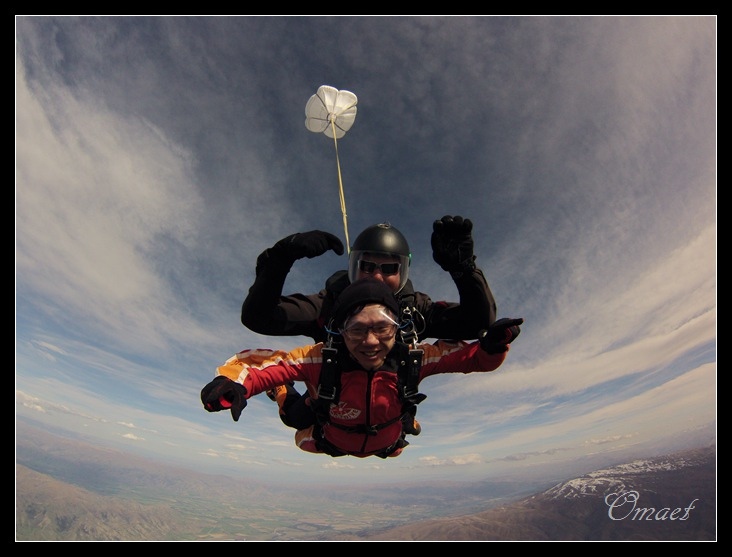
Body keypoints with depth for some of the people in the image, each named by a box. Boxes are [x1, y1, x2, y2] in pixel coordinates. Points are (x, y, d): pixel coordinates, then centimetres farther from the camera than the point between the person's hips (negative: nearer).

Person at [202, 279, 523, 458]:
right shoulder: (320, 359, -42)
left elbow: (472, 356, -27)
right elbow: (253, 362, -40)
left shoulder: (411, 359, -36)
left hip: (388, 450, 2)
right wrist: (233, 383, -62)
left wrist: (492, 347, -49)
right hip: (326, 448, -1)